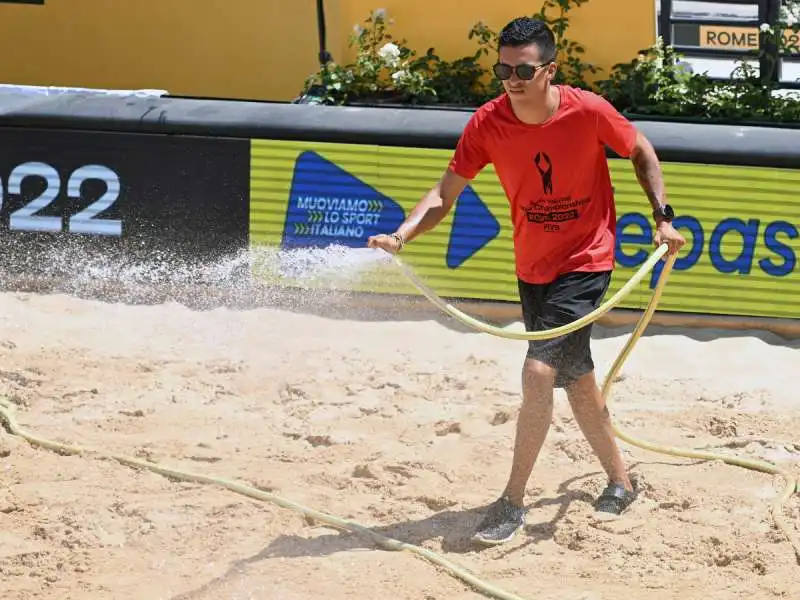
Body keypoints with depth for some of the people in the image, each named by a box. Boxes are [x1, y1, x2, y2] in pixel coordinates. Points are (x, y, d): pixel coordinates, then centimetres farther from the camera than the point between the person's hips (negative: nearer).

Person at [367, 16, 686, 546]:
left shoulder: (589, 112, -21)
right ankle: (620, 482, 36)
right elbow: (445, 194, -9)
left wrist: (663, 217, -4)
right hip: (531, 268, 5)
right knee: (576, 378, 17)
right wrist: (402, 235, -26)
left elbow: (641, 152, -1)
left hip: (584, 264, -5)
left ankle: (513, 503, -9)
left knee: (540, 372, -18)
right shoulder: (488, 124, -13)